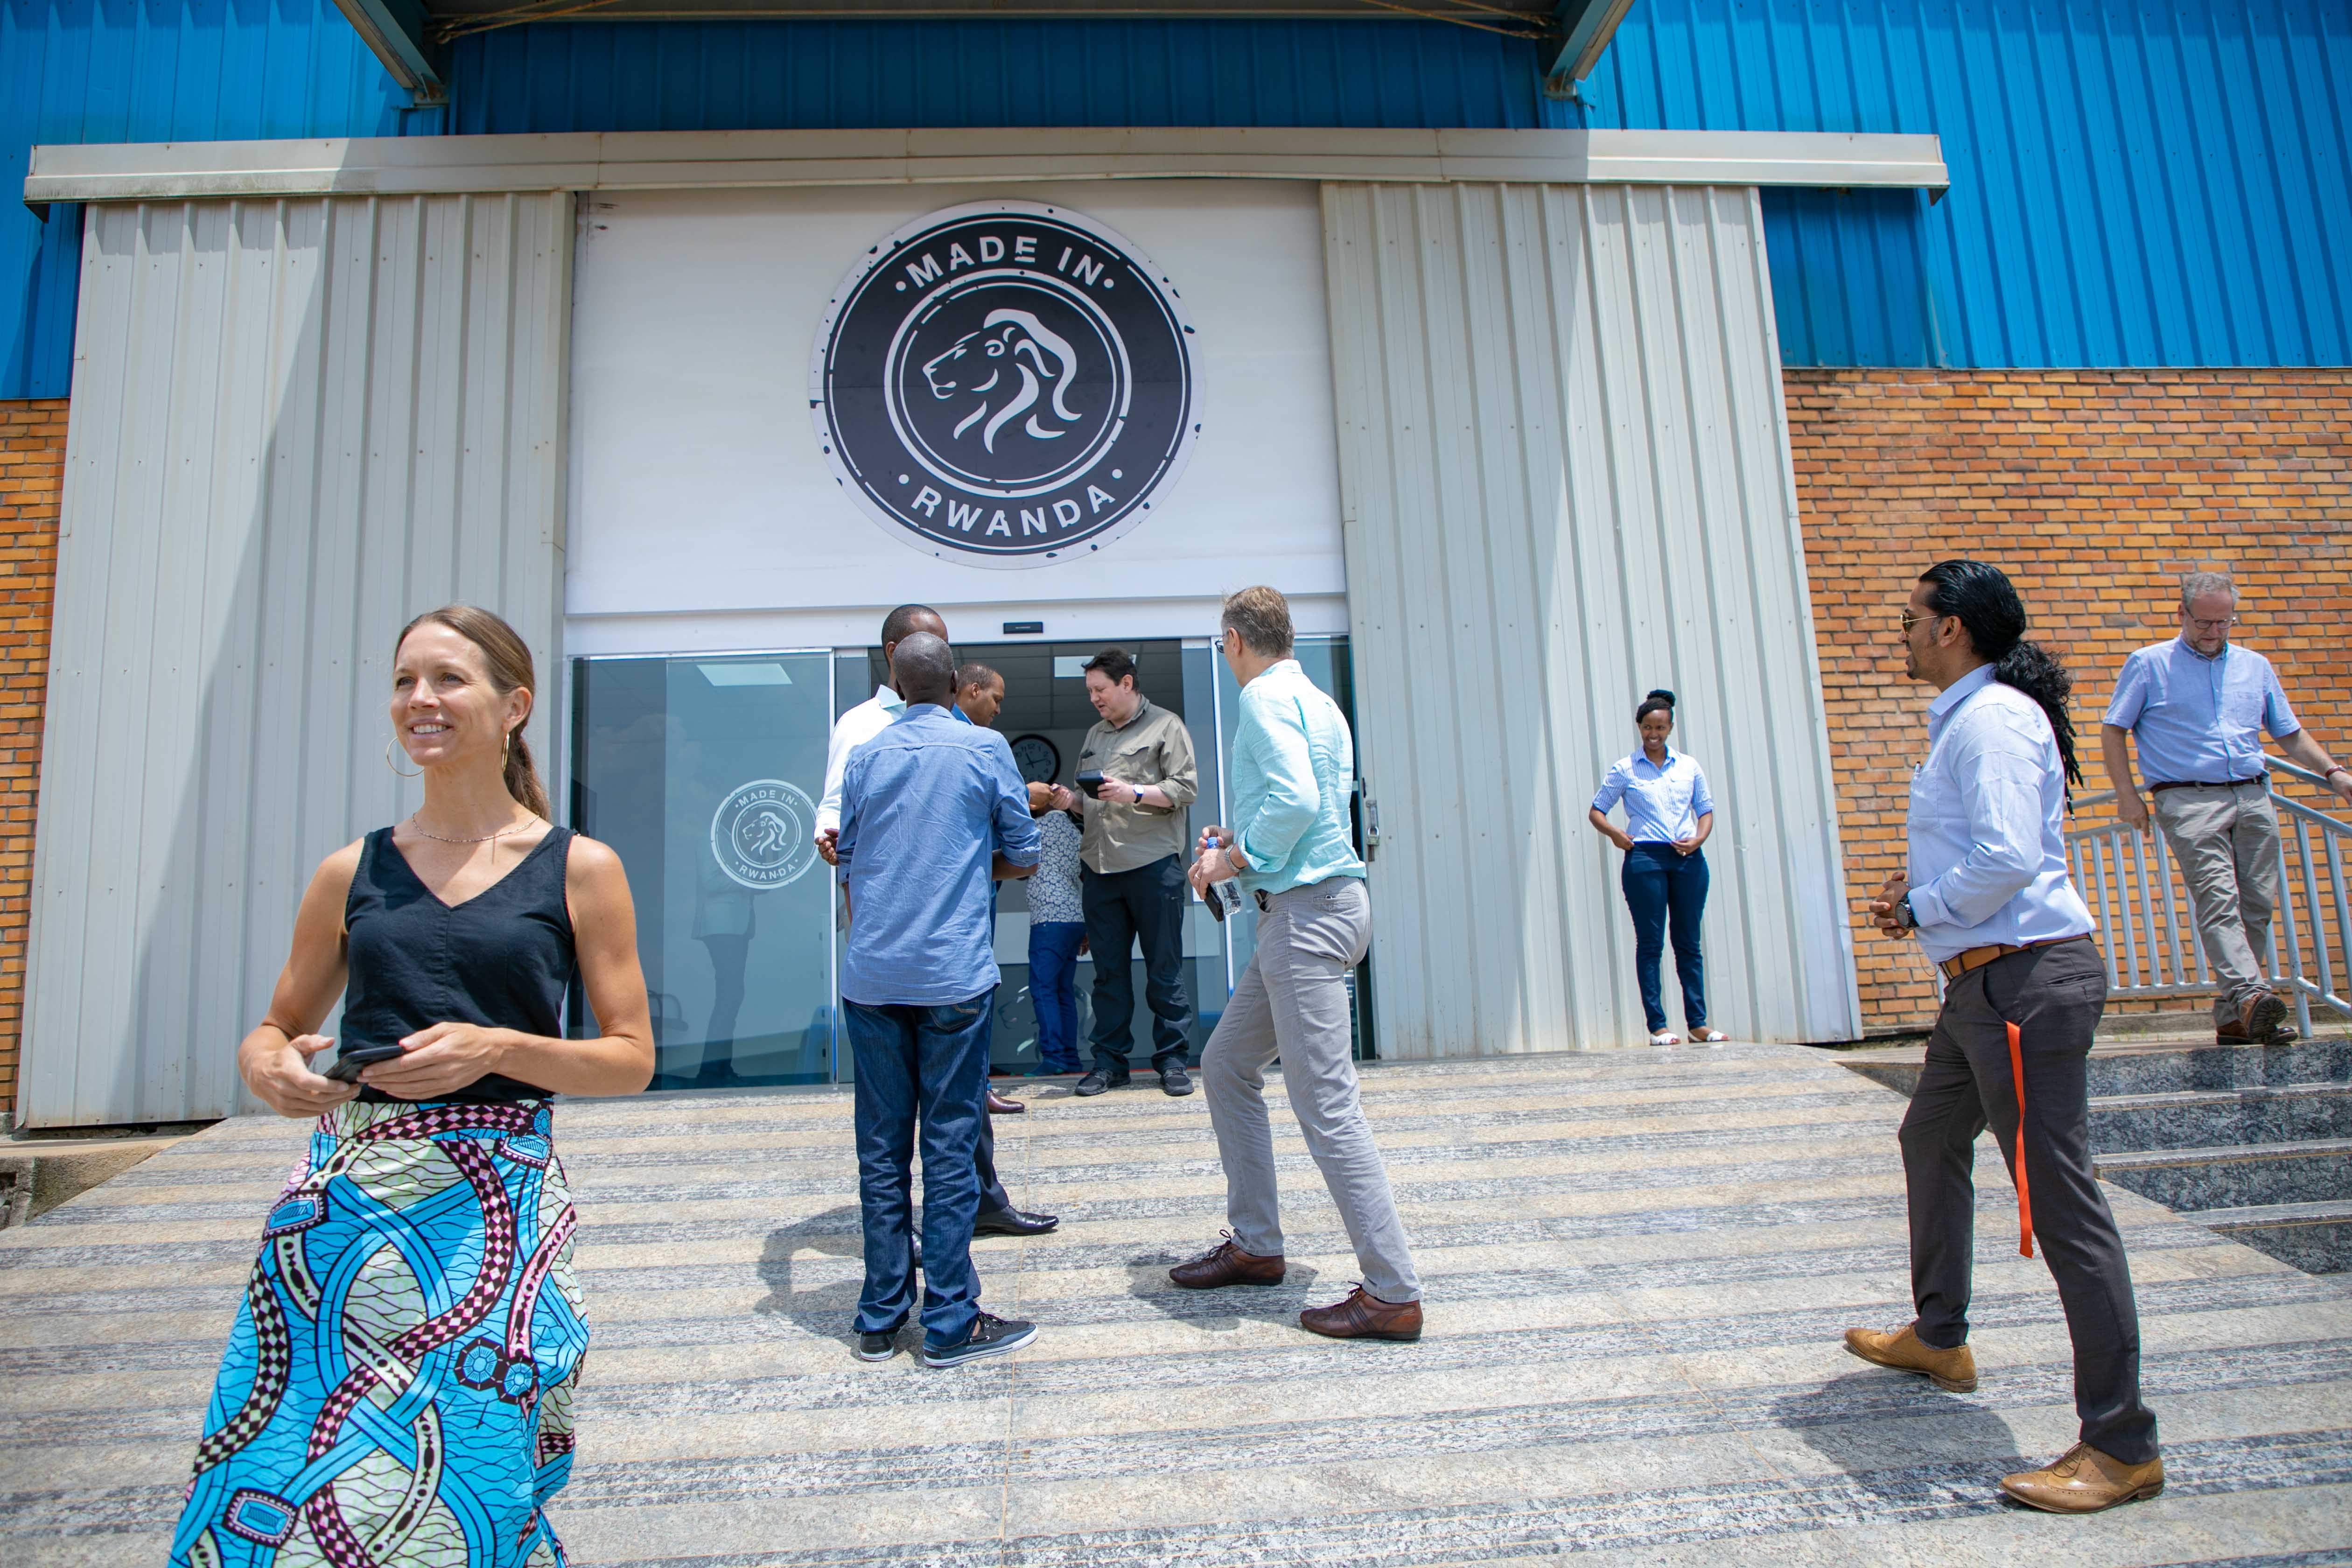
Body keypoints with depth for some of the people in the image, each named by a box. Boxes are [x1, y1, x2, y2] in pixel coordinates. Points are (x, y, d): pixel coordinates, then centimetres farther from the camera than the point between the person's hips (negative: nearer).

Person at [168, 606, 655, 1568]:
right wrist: (266, 1065, -4)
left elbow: (632, 1060, 0)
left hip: (491, 1211, -3)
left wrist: (497, 1048, -15)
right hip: (342, 1199, 3)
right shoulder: (353, 873, 9)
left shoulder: (580, 870, 0)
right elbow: (276, 1026, 19)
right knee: (257, 1490, 5)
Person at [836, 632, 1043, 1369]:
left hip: (871, 977, 4)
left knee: (881, 1146, 9)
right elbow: (1023, 858, 4)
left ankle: (880, 1319, 19)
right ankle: (951, 1321, 8)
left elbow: (847, 858, 17)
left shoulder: (865, 757, 9)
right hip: (952, 975, -3)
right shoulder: (985, 749, 0)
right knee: (949, 1143, 2)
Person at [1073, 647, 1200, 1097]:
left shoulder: (1165, 726, 3)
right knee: (1109, 970, 7)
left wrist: (1134, 793, -17)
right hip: (1099, 868, 6)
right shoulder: (1094, 736, 21)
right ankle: (1109, 1062, 14)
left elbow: (1186, 788, -6)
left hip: (1153, 863, -5)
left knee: (1164, 969, 0)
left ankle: (1172, 1060, 9)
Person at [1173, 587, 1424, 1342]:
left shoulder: (1266, 698, -10)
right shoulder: (1318, 702, 19)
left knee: (1326, 1106, -7)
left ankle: (1393, 1293, 0)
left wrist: (1238, 857, -11)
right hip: (1306, 909, 11)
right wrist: (1245, 841, 19)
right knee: (1226, 1065, 18)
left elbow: (1296, 800, -24)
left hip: (1308, 911, -11)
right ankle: (1254, 1245, 26)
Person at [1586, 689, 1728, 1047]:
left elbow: (1706, 810, 15)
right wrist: (1613, 832, -13)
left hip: (1688, 859, 3)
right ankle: (1657, 1026, 2)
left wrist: (1699, 837, -4)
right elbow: (1596, 810, 7)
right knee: (1650, 943, -1)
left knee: (1689, 942, 6)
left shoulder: (1689, 766, 12)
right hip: (1645, 858, -3)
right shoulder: (1625, 769, 5)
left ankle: (1698, 1023, 11)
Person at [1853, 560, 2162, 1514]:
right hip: (1985, 982, 12)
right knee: (1930, 1142, 24)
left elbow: (2008, 859, -25)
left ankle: (2122, 1447, 3)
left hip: (2027, 980, -12)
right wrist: (1923, 882, 9)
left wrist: (1920, 910, -12)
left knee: (2059, 1202, -7)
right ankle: (1939, 1339, 41)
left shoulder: (1993, 717, -15)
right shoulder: (1967, 718, 17)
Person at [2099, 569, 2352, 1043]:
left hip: (2254, 798, 5)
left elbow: (2290, 733, 24)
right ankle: (2250, 994, -30)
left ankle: (2233, 1016, 5)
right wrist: (2126, 794, -4)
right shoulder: (2148, 665, 5)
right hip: (2188, 799, -5)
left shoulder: (2255, 666, 19)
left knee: (2257, 906, 1)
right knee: (2218, 898, -18)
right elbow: (2113, 729, 4)